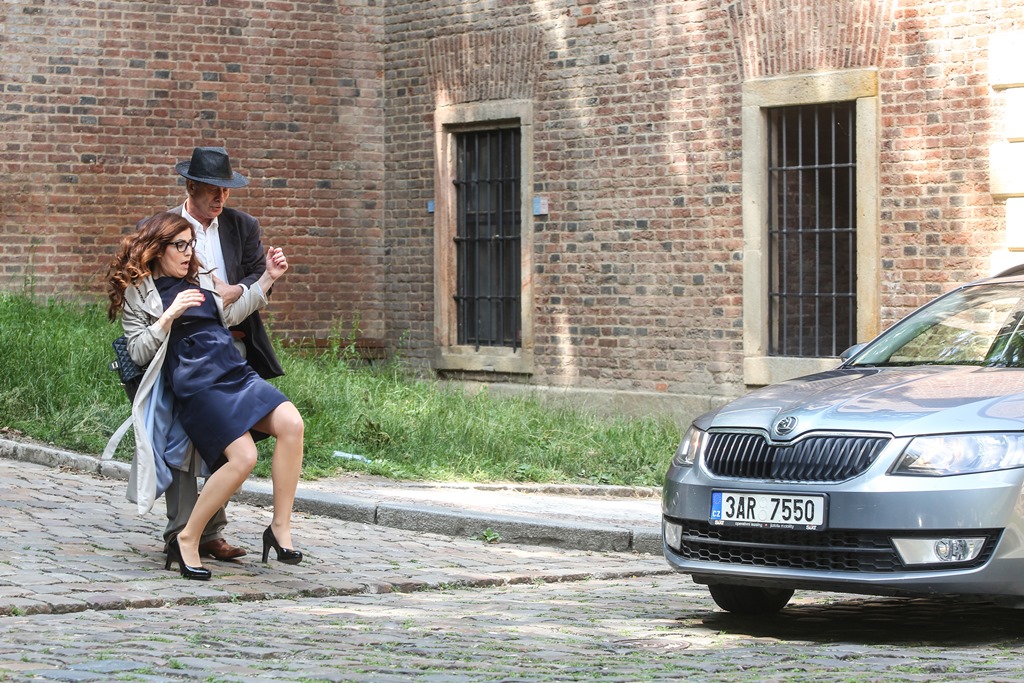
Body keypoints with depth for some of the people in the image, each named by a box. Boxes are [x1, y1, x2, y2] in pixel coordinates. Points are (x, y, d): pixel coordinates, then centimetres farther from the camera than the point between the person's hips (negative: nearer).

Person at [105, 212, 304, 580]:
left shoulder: (200, 280, 23)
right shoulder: (137, 293, 6)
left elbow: (230, 314, 27)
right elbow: (138, 351, 0)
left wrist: (268, 278, 19)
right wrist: (170, 316, -13)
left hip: (237, 373, 6)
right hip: (196, 385, -6)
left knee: (291, 423, -20)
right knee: (243, 457, -23)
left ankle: (280, 528, -14)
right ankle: (186, 540, -8)